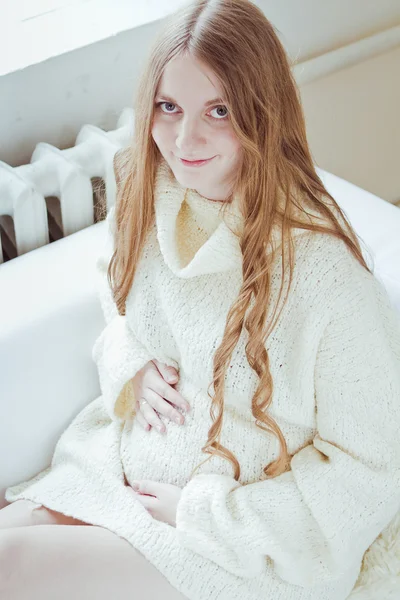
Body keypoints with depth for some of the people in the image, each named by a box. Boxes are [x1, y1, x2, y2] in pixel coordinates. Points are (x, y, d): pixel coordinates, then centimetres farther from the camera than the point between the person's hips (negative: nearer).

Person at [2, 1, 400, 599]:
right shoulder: (142, 198, -6)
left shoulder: (323, 266, -26)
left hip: (252, 538, -6)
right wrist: (129, 369, -7)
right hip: (122, 470, 6)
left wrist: (203, 510, -16)